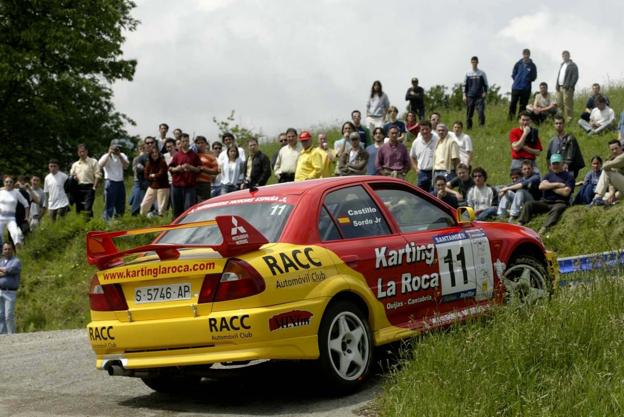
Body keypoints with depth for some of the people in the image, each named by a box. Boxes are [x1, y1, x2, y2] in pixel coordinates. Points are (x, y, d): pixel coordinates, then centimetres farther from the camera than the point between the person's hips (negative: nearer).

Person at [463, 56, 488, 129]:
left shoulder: (482, 73, 5)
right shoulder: (468, 73, 8)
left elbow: (485, 84, 9)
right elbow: (465, 85, 11)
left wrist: (485, 93, -5)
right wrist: (464, 95, 3)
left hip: (479, 96, -1)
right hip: (470, 96, 1)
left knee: (481, 111, -14)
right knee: (469, 113, 3)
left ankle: (481, 125, -10)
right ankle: (469, 127, 12)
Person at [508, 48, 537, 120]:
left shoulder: (532, 66, 0)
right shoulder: (518, 64, 2)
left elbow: (534, 77, 3)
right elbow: (513, 74, 9)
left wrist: (527, 80, -4)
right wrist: (517, 79, 1)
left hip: (526, 89, 0)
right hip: (516, 87, 0)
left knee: (523, 105, 4)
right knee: (513, 103, -1)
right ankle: (511, 118, 6)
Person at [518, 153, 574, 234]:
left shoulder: (568, 176, 7)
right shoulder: (548, 175, 21)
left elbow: (566, 192, -10)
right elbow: (541, 186, 2)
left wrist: (550, 186, 1)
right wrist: (557, 184, -5)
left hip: (559, 203, -5)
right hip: (545, 202, 5)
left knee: (557, 209, -39)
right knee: (528, 204, -17)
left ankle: (543, 229, -59)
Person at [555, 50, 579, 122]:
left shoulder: (573, 65, -3)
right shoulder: (562, 65, 23)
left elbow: (575, 76, -10)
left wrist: (570, 86, -18)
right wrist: (557, 85, 12)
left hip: (567, 88, -8)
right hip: (560, 87, 8)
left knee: (567, 104, -11)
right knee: (560, 104, 8)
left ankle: (568, 120, -11)